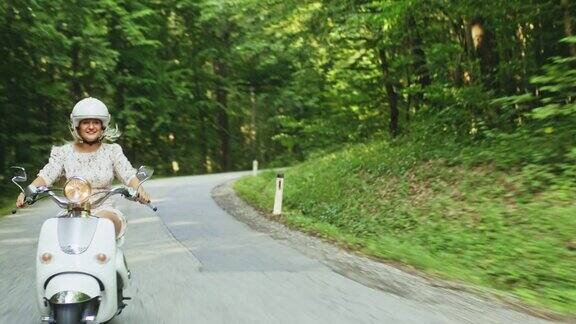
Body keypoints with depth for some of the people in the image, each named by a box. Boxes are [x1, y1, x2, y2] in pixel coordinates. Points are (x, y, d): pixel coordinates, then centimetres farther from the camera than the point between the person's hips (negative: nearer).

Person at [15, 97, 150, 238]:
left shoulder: (112, 151, 8)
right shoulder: (65, 152, 10)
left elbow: (129, 175, -2)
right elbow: (46, 175, 0)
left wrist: (139, 190, -24)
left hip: (104, 210, -2)